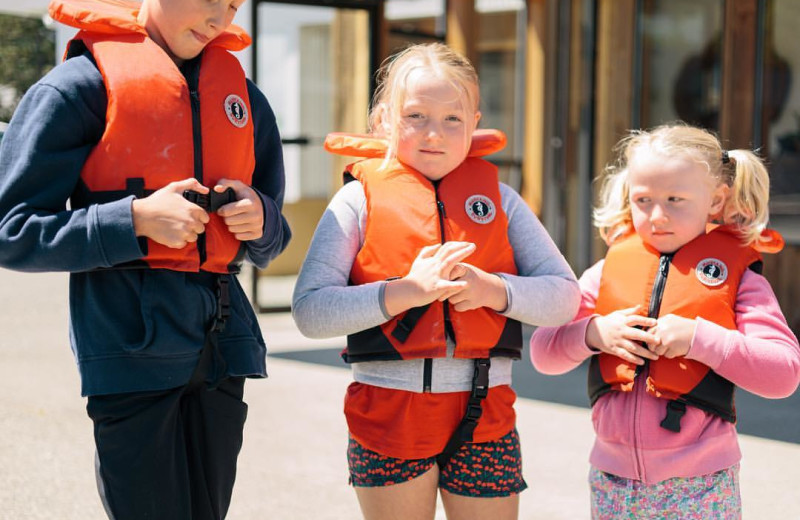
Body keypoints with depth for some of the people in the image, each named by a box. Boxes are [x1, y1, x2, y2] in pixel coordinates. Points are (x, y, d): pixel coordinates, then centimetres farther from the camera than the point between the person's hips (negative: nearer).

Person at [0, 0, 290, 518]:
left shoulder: (242, 92, 15)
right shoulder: (83, 83, -2)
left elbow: (269, 246, 24)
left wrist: (261, 219, 0)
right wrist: (137, 219, -14)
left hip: (222, 342, 5)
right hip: (134, 344, -5)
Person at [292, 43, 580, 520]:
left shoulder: (499, 197, 7)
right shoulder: (360, 199, -1)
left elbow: (564, 296, 3)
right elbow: (310, 310, -10)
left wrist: (494, 290, -15)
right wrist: (404, 292, -21)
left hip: (484, 413, 2)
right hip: (387, 411, -2)